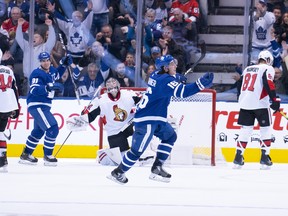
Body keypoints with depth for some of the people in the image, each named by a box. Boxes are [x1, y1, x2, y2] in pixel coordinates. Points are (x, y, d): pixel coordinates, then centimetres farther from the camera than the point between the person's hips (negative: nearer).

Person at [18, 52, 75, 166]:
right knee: (52, 129, -16)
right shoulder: (37, 74, -20)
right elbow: (34, 90, -33)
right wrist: (49, 87, -43)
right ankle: (47, 156, -6)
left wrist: (64, 65, 16)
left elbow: (57, 75, 31)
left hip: (44, 106, 10)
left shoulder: (51, 70, 7)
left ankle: (26, 155, 32)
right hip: (36, 105, -10)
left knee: (39, 131, 22)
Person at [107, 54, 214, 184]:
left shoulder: (156, 75, 7)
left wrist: (176, 79, 16)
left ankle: (157, 168, 16)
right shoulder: (166, 80, -19)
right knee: (137, 149, -6)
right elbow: (183, 92, -31)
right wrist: (201, 84, -35)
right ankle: (118, 172, 7)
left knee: (170, 136, 18)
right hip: (147, 120, -11)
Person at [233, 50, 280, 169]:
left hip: (245, 103, 5)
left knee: (245, 129, 9)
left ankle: (238, 157, 3)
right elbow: (268, 83, -17)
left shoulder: (247, 69, 20)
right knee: (266, 129, 6)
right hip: (260, 103, -5)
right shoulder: (268, 69, 0)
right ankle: (265, 157, 0)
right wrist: (274, 99, -18)